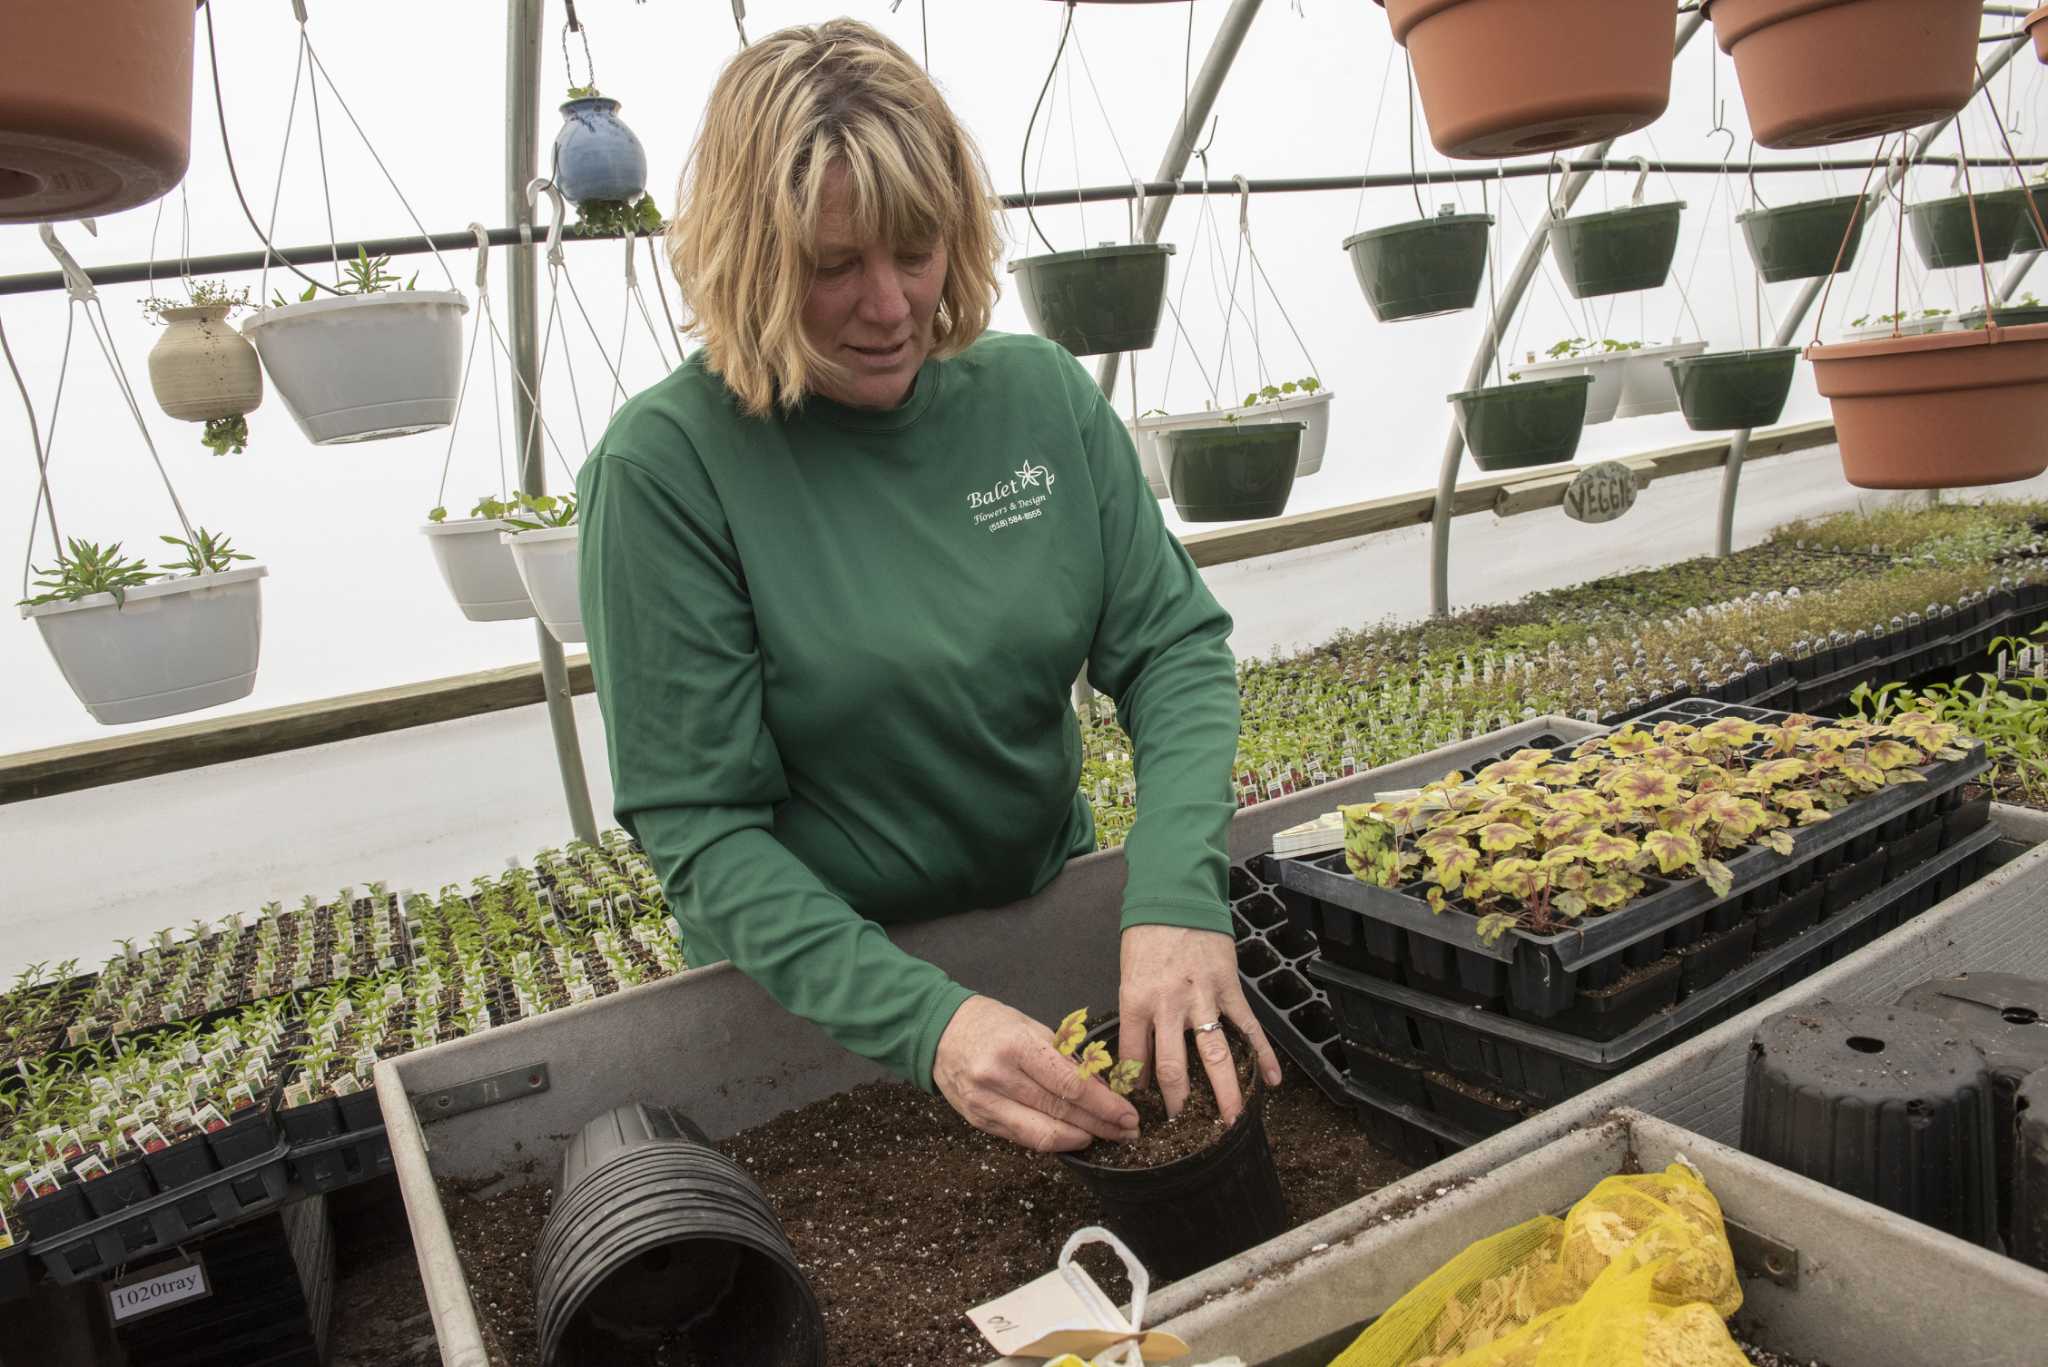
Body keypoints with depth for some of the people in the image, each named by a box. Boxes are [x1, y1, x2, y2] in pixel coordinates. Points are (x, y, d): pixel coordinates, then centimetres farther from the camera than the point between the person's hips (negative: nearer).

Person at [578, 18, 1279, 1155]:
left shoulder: (1041, 393, -4)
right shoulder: (666, 463, -17)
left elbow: (1173, 648, -5)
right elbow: (701, 832, -17)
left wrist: (1177, 896, -22)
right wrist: (926, 1022, -30)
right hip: (813, 996, -2)